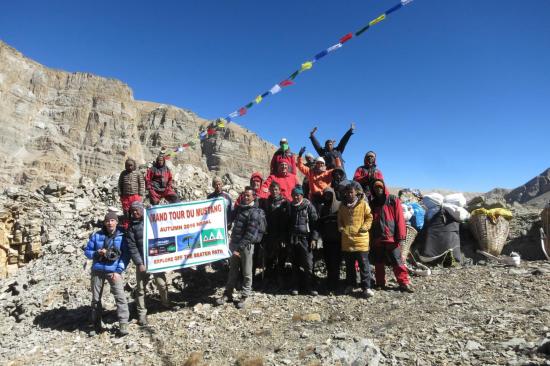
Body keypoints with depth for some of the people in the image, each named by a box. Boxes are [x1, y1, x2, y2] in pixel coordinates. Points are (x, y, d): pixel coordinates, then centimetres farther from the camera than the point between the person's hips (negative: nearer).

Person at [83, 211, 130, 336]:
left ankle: (123, 325, -9)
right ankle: (96, 325, 29)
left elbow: (126, 255, -4)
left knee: (120, 296, -14)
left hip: (114, 271, -3)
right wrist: (97, 253, -15)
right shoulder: (96, 235, 3)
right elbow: (87, 251, 7)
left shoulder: (122, 237, -2)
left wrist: (119, 271, -12)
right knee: (96, 298, 12)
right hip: (97, 270, 3)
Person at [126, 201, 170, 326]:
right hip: (142, 262, -1)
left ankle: (166, 303, 31)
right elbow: (132, 247, -5)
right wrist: (139, 263, -12)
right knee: (140, 288, 5)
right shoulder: (132, 227, 1)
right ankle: (141, 313, 19)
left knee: (162, 284, 7)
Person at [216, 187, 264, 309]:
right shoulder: (239, 207, 9)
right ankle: (228, 294, 26)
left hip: (246, 245, -6)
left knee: (246, 273, 7)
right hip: (234, 243, 6)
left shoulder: (255, 213, -12)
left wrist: (239, 247, -23)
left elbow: (250, 233, -19)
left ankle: (245, 296, 20)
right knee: (233, 270, 15)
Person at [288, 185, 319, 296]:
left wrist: (314, 238, -11)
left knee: (308, 264, -5)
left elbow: (314, 223, -5)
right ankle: (295, 287, 19)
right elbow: (287, 223, 17)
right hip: (293, 240, 4)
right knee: (295, 264, 10)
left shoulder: (308, 206, -2)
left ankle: (308, 287, 8)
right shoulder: (290, 207, 12)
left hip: (305, 239, -4)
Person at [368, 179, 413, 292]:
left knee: (397, 262, -2)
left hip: (392, 239, -4)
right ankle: (380, 283, 21)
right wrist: (371, 238, 10)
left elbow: (399, 219, -5)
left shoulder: (393, 200, 0)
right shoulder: (372, 203, 12)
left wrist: (401, 237, -10)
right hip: (377, 240, 4)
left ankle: (404, 283, 9)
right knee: (378, 263, 10)